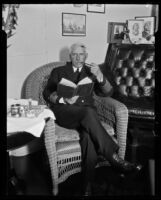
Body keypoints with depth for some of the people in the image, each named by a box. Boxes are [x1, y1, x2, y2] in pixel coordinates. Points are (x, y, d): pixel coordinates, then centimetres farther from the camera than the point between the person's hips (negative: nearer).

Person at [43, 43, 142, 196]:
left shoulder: (91, 72, 23)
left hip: (86, 113, 2)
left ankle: (88, 186, -32)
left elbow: (107, 92, 9)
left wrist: (99, 76, -9)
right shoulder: (58, 71, 21)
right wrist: (63, 99, -11)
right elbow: (47, 93, 9)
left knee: (88, 134, -34)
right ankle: (116, 160, -37)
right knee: (88, 112, -36)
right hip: (64, 111, -1)